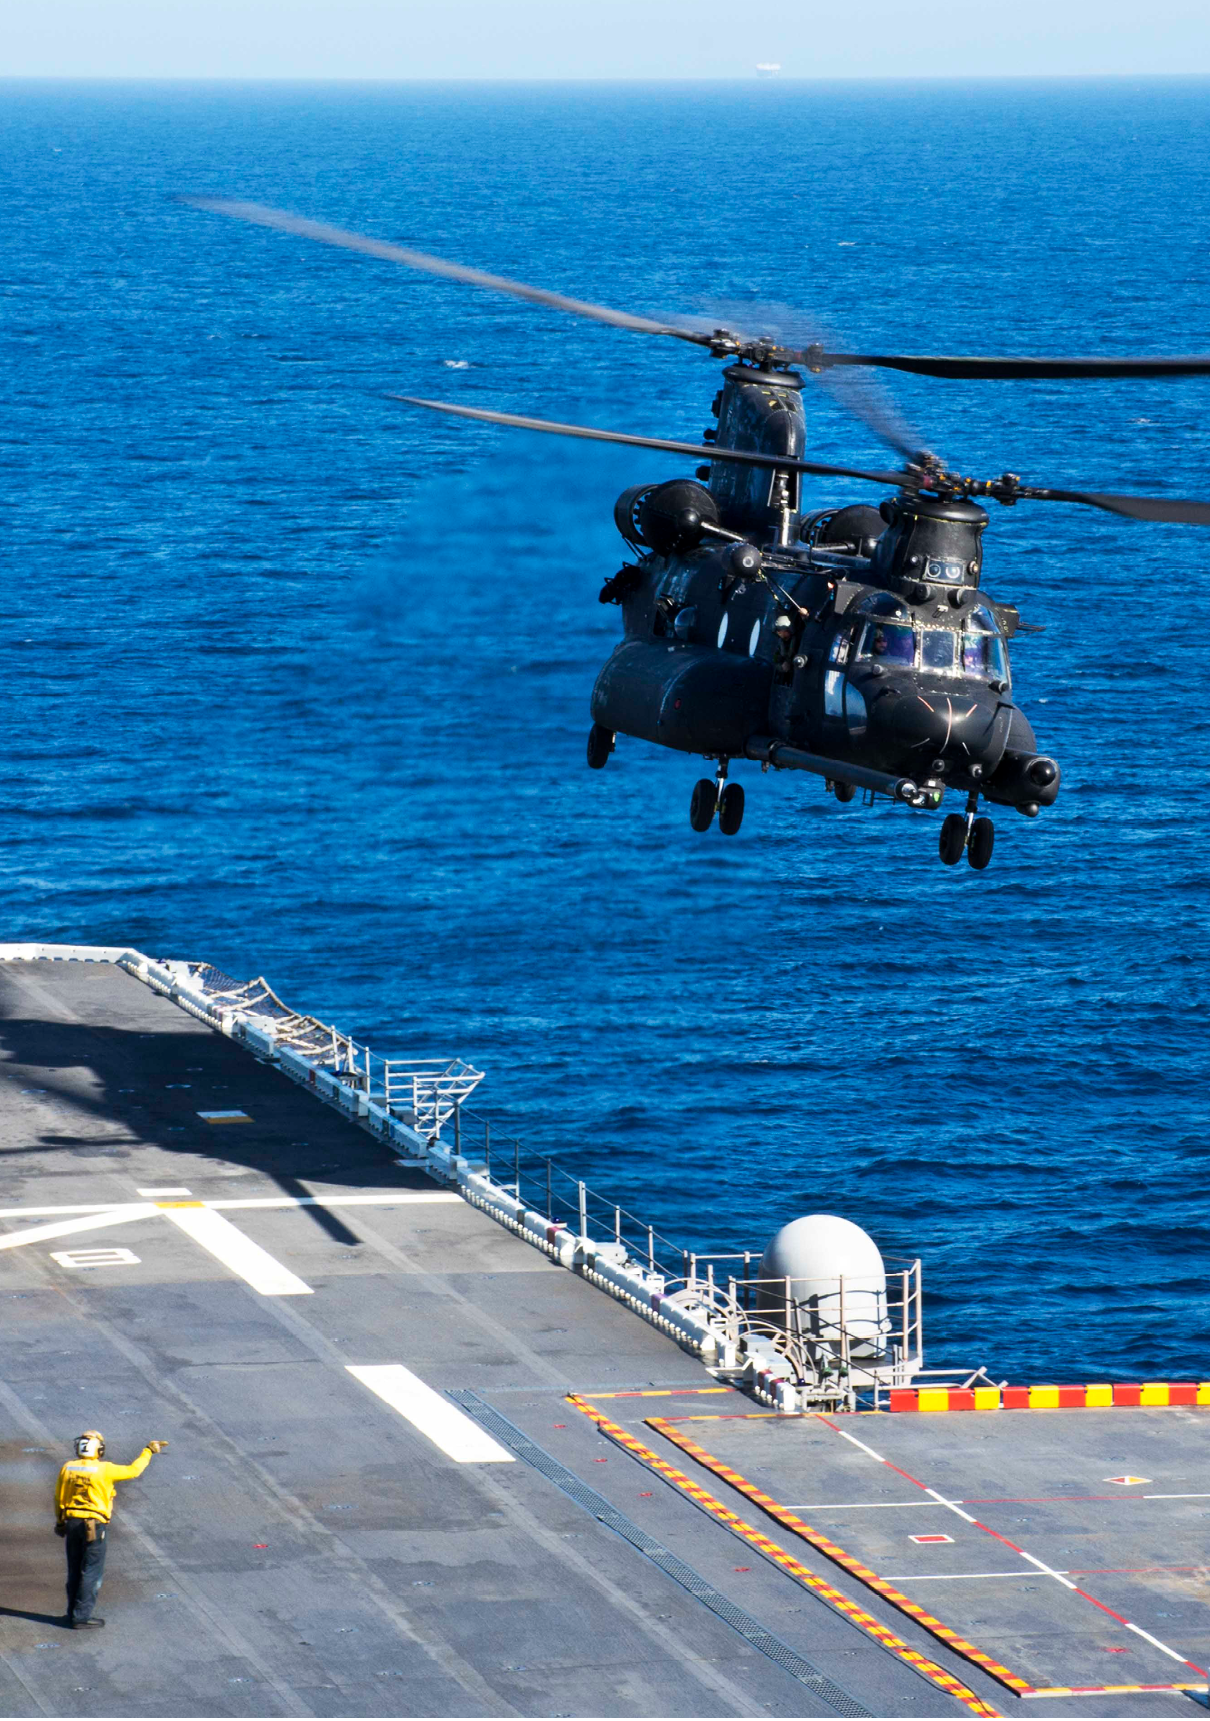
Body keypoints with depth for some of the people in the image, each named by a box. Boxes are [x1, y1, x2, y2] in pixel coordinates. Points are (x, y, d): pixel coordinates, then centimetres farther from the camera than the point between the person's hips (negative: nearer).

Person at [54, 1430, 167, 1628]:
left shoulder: (68, 1468, 0)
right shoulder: (104, 1470, -14)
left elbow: (59, 1498, 8)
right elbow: (133, 1470, -5)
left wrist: (60, 1522, 21)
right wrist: (148, 1451, 9)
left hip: (72, 1523, 5)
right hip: (95, 1526, -5)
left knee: (75, 1570, 16)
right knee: (91, 1572, 1)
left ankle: (73, 1612, 24)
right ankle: (81, 1616, -1)